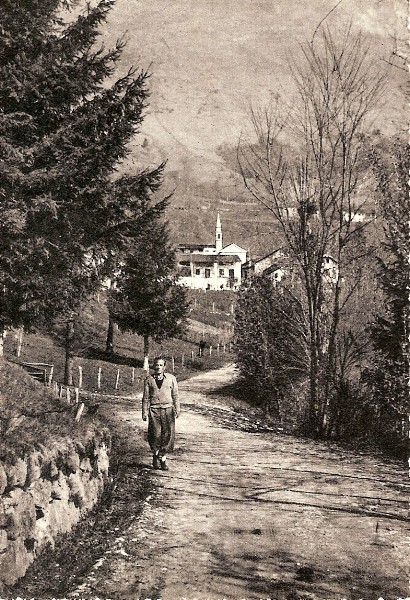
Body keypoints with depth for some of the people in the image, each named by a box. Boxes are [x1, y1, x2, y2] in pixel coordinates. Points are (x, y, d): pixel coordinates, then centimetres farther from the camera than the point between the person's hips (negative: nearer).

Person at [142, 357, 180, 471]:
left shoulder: (171, 378, 7)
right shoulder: (149, 380, 6)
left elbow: (175, 395, 10)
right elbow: (146, 397, 8)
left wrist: (177, 410, 4)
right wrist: (145, 412, 3)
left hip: (167, 409, 1)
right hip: (154, 410, -1)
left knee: (168, 434, -5)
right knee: (155, 434, -5)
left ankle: (163, 457, 8)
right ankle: (156, 454, 20)